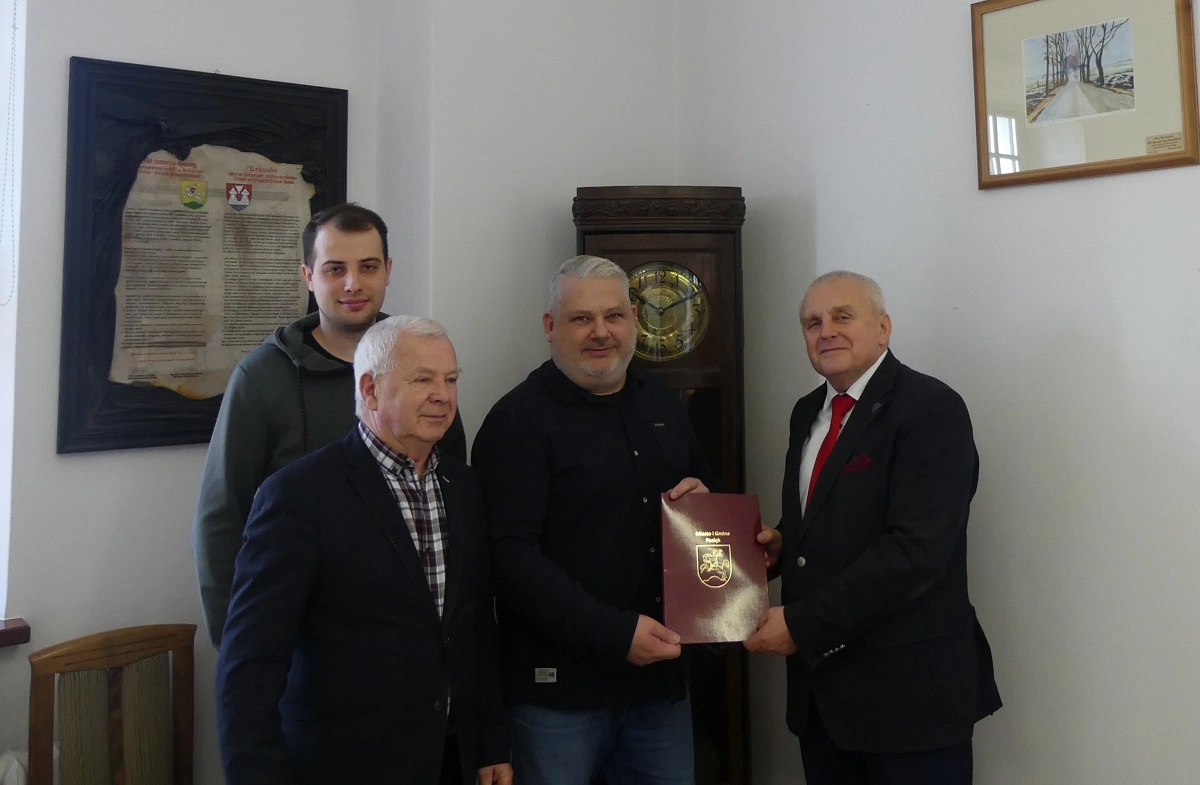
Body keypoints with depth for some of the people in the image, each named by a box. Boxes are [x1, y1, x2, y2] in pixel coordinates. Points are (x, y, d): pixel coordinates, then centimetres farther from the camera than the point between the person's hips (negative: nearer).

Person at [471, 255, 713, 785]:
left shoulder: (663, 405, 10)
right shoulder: (519, 420, -11)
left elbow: (702, 491, 22)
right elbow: (510, 556, -18)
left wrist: (703, 499, -2)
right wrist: (614, 633, -22)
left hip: (661, 677, 6)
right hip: (559, 684, -5)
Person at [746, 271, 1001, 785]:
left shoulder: (930, 408, -14)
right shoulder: (808, 412, 10)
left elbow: (915, 549, -22)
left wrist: (801, 623, -19)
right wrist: (779, 543, -1)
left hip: (908, 686, -6)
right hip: (819, 679, 7)